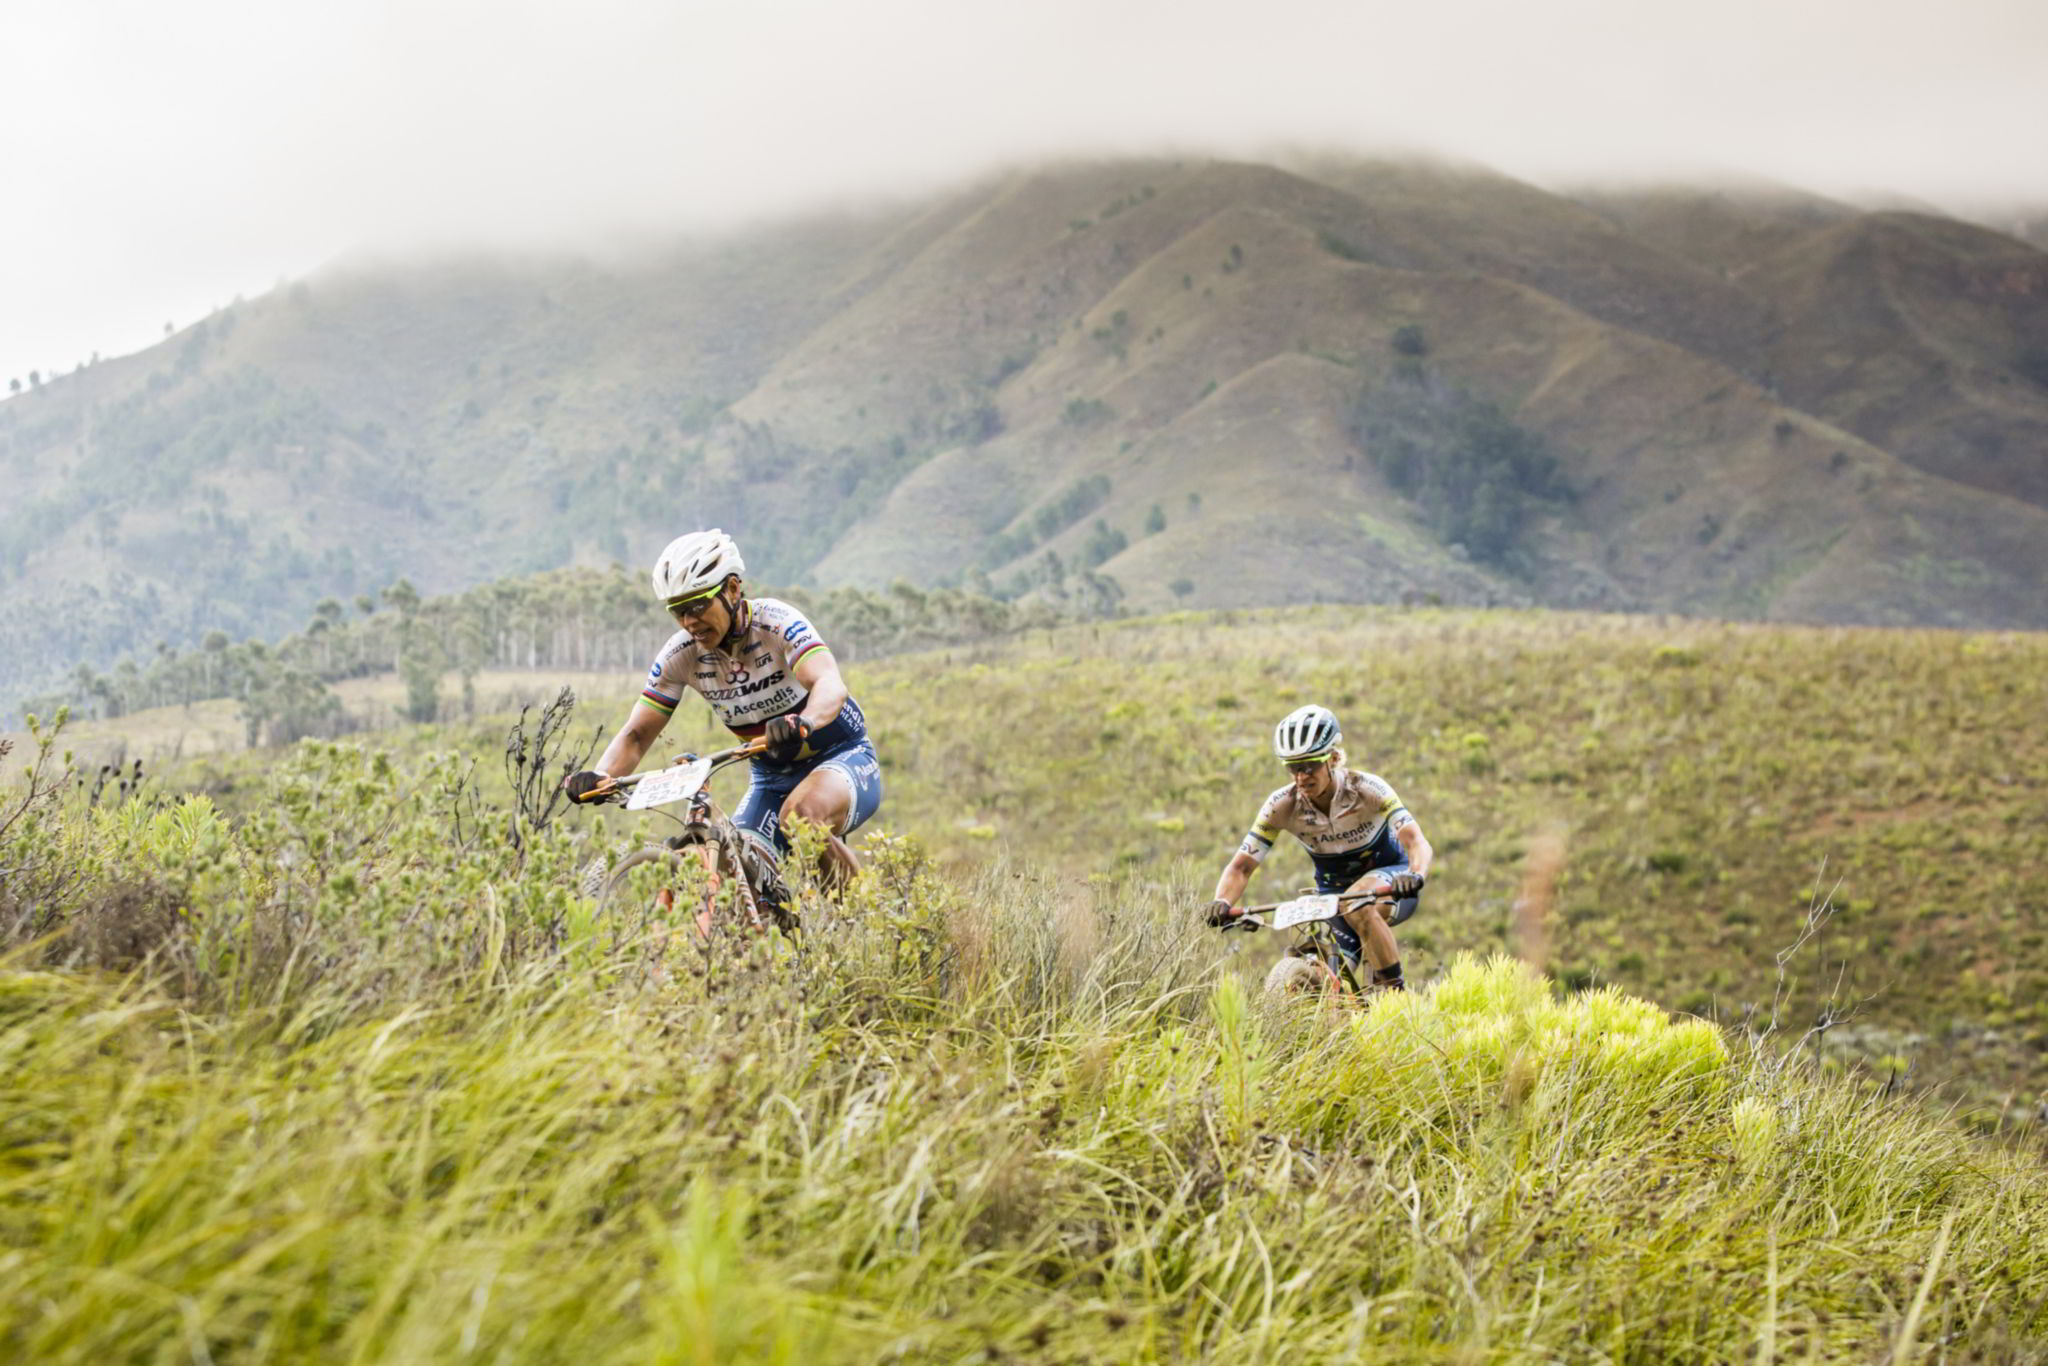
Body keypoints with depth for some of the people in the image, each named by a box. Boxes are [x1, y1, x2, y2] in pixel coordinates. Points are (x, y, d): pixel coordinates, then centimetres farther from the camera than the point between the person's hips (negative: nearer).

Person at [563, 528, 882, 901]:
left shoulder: (775, 622, -23)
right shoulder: (681, 655, -10)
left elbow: (831, 685, -39)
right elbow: (636, 734, -6)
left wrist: (802, 724, -62)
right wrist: (600, 777, -28)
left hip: (843, 758, -5)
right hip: (771, 778, 5)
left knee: (799, 814, -36)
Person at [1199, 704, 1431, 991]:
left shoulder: (1367, 789, -24)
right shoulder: (1282, 806, -18)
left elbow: (1417, 843, -34)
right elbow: (1241, 866, -17)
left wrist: (1414, 876, -57)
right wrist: (1221, 902, -38)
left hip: (1389, 882, -3)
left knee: (1359, 906, -36)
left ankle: (1395, 994, -23)